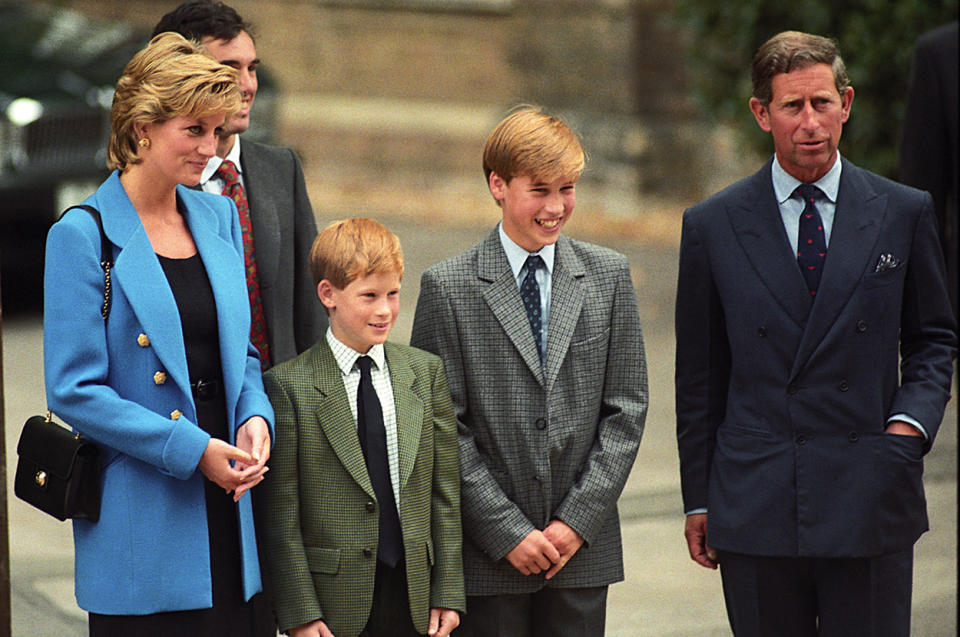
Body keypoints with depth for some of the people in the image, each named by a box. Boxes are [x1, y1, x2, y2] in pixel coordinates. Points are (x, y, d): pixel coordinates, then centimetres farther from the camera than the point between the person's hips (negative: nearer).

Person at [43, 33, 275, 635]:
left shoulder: (219, 217, 11)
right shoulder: (83, 236, -8)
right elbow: (74, 390, -11)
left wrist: (255, 418, -2)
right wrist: (191, 449, -17)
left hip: (230, 514, 6)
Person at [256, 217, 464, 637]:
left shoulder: (425, 372, 8)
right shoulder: (288, 386, -5)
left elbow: (445, 493, 8)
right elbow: (280, 513, -5)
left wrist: (447, 593, 4)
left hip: (413, 602, 3)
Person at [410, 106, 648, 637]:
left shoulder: (609, 276, 7)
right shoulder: (448, 288, -2)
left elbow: (627, 408, 5)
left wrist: (579, 519, -5)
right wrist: (507, 531, -10)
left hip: (584, 547, 2)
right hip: (487, 554, -2)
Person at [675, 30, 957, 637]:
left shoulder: (904, 213, 5)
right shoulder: (712, 226, 4)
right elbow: (699, 376, 8)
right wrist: (699, 497, 7)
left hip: (871, 501, 0)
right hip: (754, 509, 0)